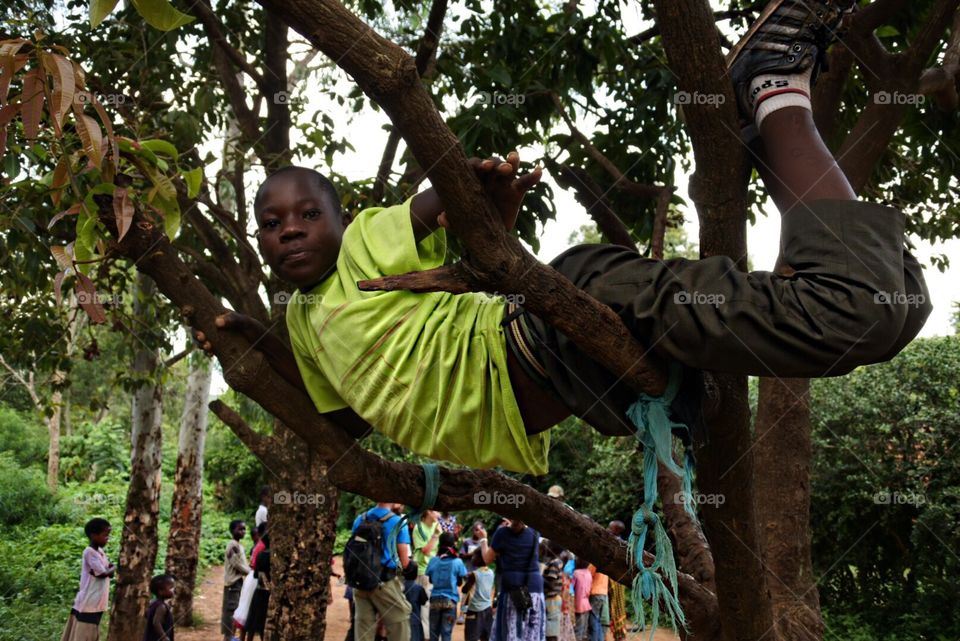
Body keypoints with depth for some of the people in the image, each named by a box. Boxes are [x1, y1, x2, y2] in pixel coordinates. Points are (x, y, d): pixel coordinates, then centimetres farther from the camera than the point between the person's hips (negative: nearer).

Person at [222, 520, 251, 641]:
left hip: (237, 581, 10)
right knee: (231, 608, -7)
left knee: (229, 608, 13)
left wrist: (250, 571, 2)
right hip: (233, 581, -10)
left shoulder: (239, 545, 15)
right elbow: (237, 564, -19)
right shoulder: (233, 545, -16)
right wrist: (252, 572, -11)